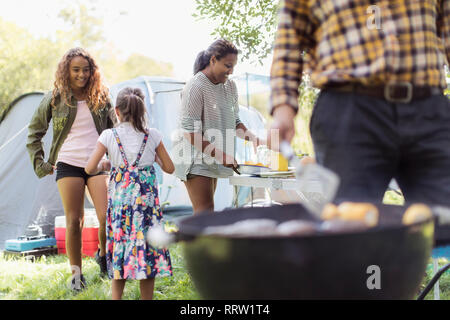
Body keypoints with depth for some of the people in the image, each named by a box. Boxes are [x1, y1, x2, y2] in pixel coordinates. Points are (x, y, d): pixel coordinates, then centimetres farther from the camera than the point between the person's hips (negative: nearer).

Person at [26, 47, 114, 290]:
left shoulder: (101, 97, 6)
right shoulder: (55, 99, 3)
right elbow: (34, 132, 12)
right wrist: (40, 164, 7)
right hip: (68, 165, -1)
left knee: (108, 217, -11)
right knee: (73, 221, -2)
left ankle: (103, 255, 18)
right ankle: (76, 274, 12)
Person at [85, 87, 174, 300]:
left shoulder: (109, 136, -2)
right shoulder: (152, 136, 1)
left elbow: (90, 168, -4)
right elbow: (169, 168, 7)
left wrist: (104, 165, 16)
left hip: (119, 199, 0)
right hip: (146, 199, 0)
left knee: (120, 243, 10)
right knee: (146, 243, 6)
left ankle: (116, 298, 13)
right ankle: (147, 298, 10)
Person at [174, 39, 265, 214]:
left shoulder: (230, 86, 10)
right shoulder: (195, 87, -15)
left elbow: (235, 122, 18)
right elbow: (190, 133, -18)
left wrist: (254, 139, -1)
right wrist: (221, 155, -23)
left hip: (212, 160, 8)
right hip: (195, 158, -8)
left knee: (205, 210, 7)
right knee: (205, 210, -15)